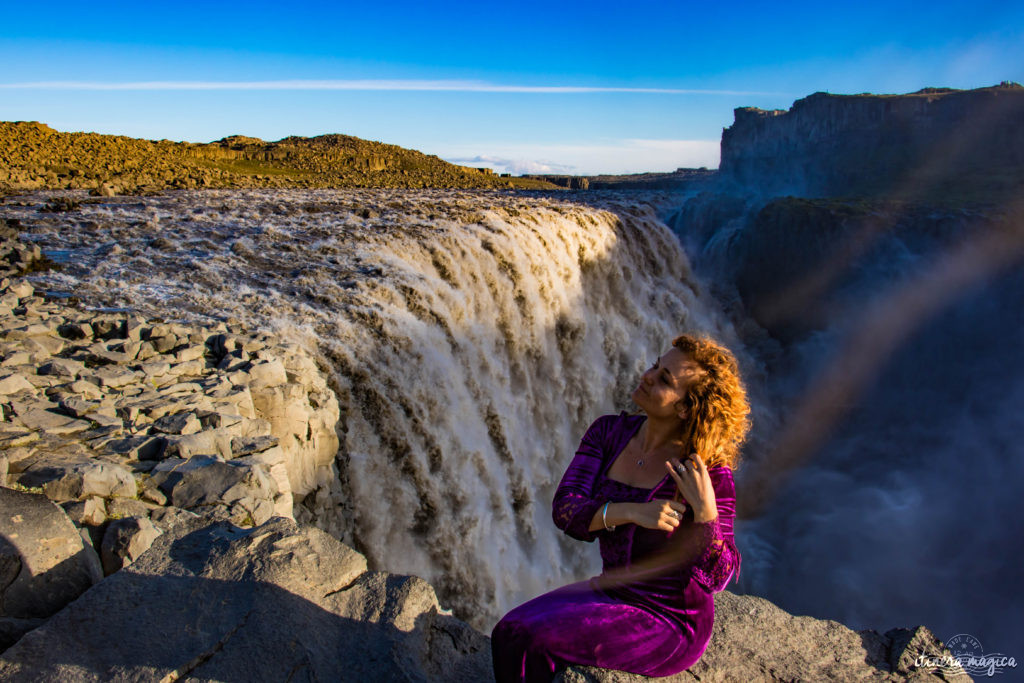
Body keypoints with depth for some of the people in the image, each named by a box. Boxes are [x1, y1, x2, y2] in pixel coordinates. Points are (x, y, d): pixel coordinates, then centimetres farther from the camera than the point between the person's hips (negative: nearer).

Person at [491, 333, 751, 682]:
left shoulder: (708, 473, -19)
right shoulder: (609, 432, -5)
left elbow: (716, 577, -15)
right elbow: (564, 510, -14)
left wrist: (705, 512, -32)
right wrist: (629, 512, -30)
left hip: (669, 621, -5)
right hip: (610, 593, 5)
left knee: (534, 641, -19)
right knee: (508, 634, -12)